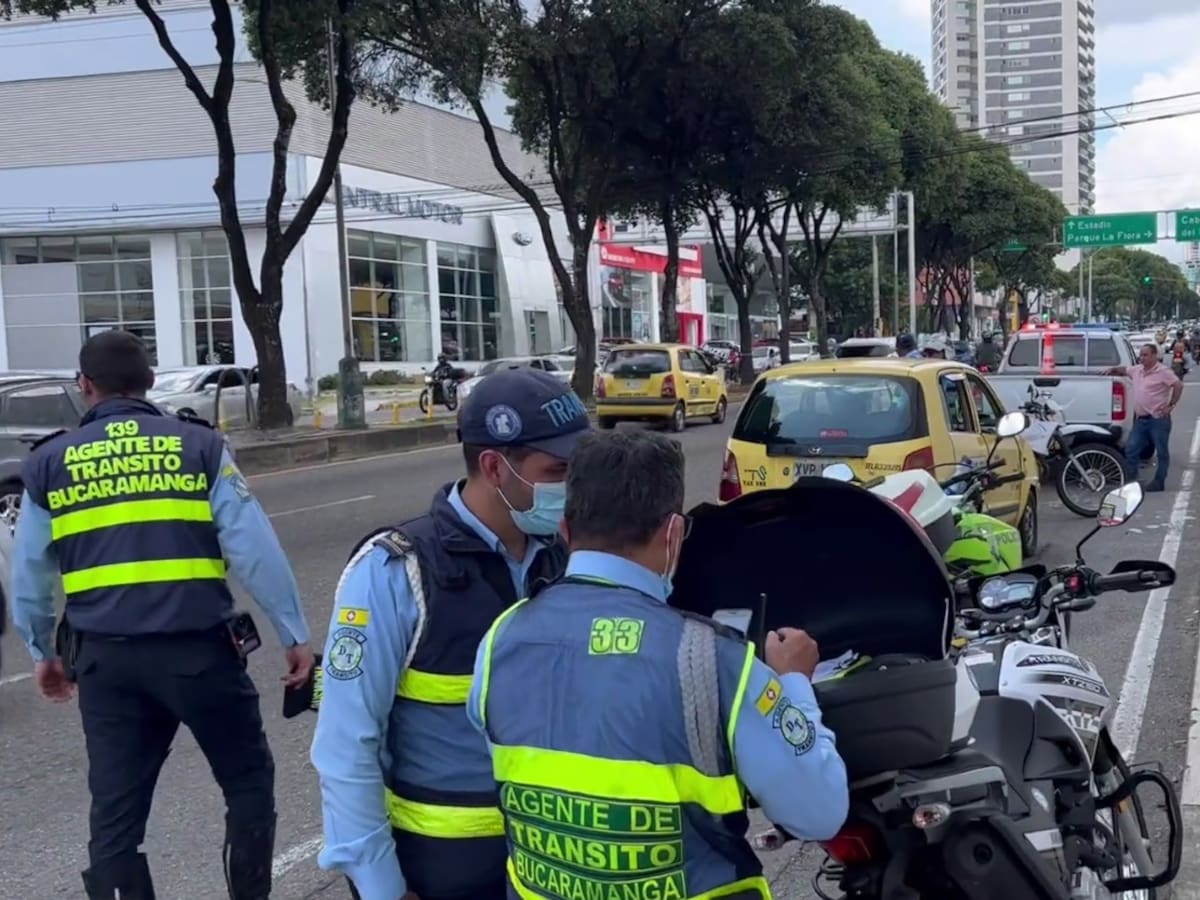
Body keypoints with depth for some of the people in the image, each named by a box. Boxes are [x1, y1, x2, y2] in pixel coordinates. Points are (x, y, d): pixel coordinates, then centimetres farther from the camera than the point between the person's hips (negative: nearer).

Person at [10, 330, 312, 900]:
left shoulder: (49, 462, 7)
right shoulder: (200, 445, -1)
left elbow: (29, 574, 13)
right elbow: (255, 550, -5)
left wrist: (42, 652, 28)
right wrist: (294, 634, 2)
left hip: (105, 658, 2)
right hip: (199, 649, -2)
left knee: (115, 812, 11)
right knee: (248, 782, 17)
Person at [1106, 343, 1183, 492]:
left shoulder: (1163, 372, -11)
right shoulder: (1137, 370, 11)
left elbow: (1179, 386, -16)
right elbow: (1123, 369, 32)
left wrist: (1171, 405, -14)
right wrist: (1112, 370, 15)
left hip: (1158, 419, -7)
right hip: (1140, 419, 7)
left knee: (1162, 452, 4)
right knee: (1131, 449, 4)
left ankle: (1159, 482, 9)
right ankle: (1129, 479, 10)